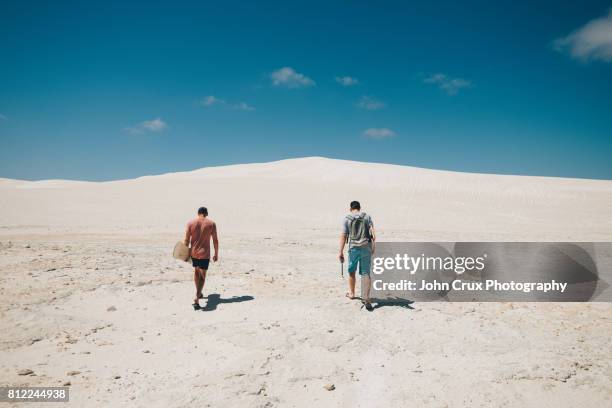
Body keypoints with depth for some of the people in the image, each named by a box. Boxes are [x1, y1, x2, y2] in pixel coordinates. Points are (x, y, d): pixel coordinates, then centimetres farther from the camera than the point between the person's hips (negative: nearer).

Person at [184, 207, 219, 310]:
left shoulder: (190, 223, -1)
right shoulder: (211, 223, -4)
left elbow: (186, 240, -1)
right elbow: (215, 240, -2)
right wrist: (216, 254, 7)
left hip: (193, 252, 3)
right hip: (204, 253, -3)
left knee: (196, 271, 24)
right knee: (202, 275, 1)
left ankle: (199, 293, 38)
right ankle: (196, 298, -14)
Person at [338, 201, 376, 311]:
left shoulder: (347, 219, 3)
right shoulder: (367, 217, 6)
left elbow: (343, 236, -2)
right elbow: (372, 233, -1)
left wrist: (341, 252, -1)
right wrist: (373, 246, 5)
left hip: (353, 248, 0)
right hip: (366, 247, 1)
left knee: (351, 271, 19)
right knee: (365, 273, 2)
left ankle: (351, 293, 36)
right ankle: (366, 299, -5)